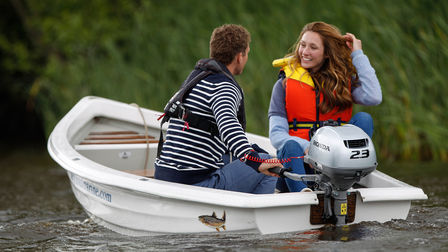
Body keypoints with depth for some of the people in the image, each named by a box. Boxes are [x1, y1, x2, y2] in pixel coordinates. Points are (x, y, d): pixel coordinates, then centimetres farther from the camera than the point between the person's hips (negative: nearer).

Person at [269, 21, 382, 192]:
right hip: (299, 159, -1)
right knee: (289, 147, -33)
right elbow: (276, 134, -2)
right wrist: (305, 147, -23)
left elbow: (373, 98, -10)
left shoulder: (344, 79, 11)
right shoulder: (284, 85, 9)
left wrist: (358, 55, 0)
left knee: (363, 119, -18)